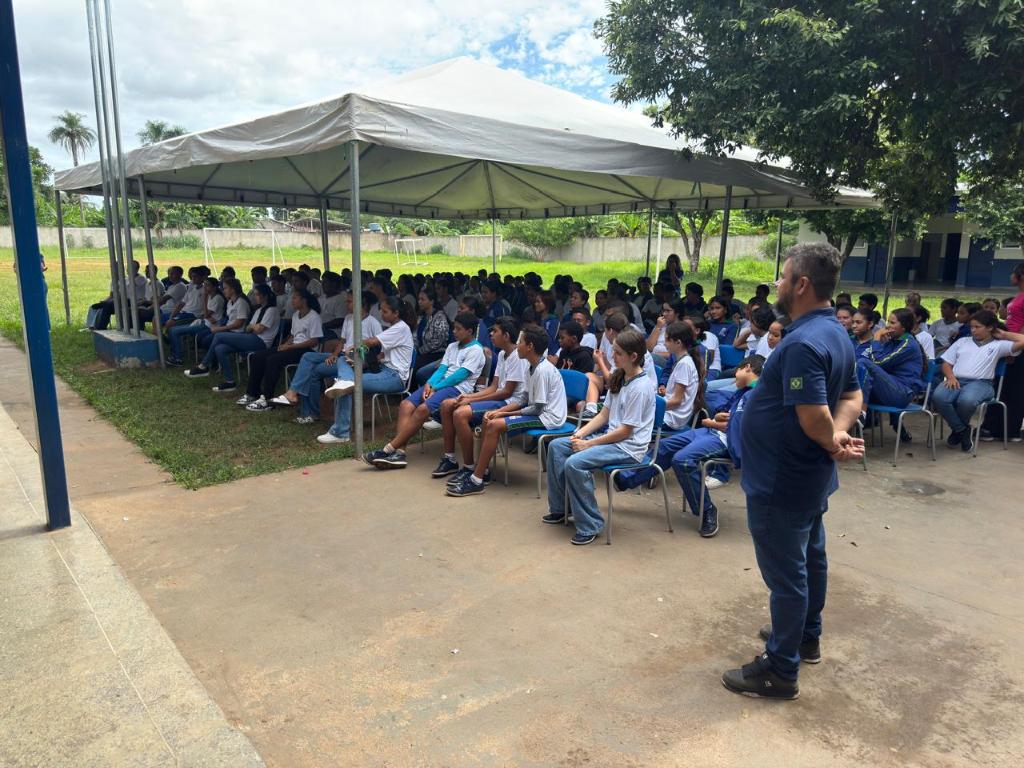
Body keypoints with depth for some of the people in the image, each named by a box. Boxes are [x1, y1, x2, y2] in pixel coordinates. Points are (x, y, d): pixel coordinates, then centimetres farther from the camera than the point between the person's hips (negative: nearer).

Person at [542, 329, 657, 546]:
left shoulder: (641, 387, -19)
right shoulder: (619, 378, 8)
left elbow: (625, 431, -19)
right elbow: (604, 415, 12)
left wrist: (588, 444, -15)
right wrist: (581, 433, -3)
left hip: (629, 447, -9)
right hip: (611, 436, 10)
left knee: (574, 463, -27)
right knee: (557, 446, 2)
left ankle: (590, 526, -14)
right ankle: (560, 508, 12)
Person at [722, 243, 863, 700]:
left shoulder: (803, 343, -27)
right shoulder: (836, 334, 6)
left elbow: (814, 417, -32)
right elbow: (852, 397, 10)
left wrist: (833, 444, -12)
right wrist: (838, 434, -8)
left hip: (781, 481, -10)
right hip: (808, 476, 10)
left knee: (785, 573, 2)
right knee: (809, 557, 24)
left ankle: (780, 671, 17)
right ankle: (806, 637, 43)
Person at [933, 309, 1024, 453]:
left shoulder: (998, 345, 16)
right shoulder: (962, 341, 25)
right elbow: (946, 363, 19)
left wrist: (1003, 334, 14)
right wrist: (951, 377, -2)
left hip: (980, 383, -3)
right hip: (956, 380, 3)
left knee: (966, 400, -40)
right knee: (938, 397, -34)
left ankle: (958, 429, -6)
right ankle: (962, 430, -10)